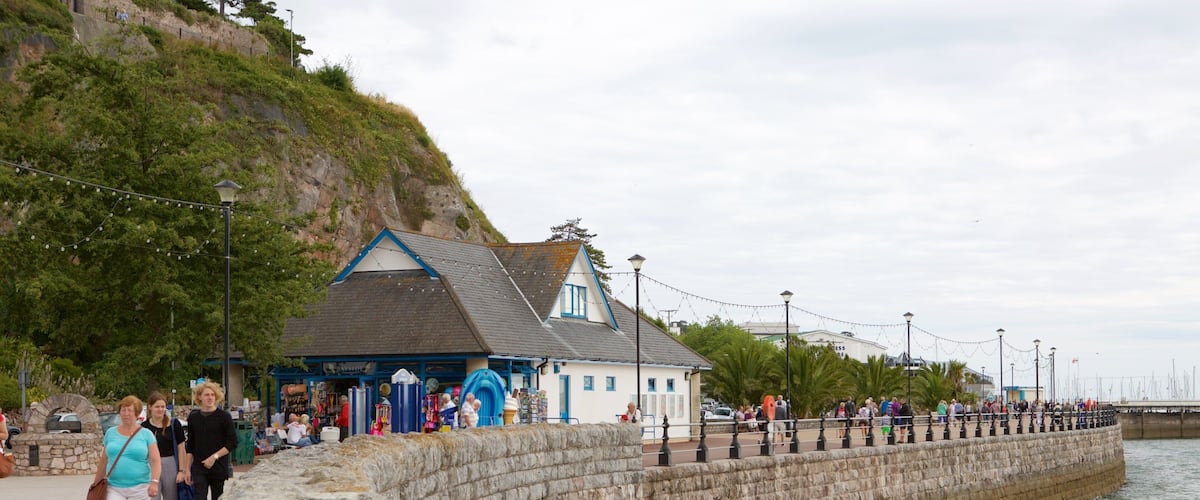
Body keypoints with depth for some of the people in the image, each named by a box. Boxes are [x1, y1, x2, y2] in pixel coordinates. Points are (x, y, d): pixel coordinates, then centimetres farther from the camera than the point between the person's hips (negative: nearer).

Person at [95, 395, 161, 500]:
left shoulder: (146, 434, 1)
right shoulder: (110, 433, 9)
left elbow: (155, 461, -5)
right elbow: (103, 461, 15)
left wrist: (154, 482, -20)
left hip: (139, 489, -1)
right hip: (114, 488, 1)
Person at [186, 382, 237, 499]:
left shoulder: (224, 416, -3)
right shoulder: (193, 417, 7)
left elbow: (233, 443, -5)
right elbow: (190, 446, 13)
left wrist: (215, 457, -14)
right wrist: (187, 469, 10)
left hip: (220, 468, -2)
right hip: (199, 469, 2)